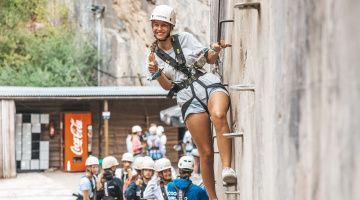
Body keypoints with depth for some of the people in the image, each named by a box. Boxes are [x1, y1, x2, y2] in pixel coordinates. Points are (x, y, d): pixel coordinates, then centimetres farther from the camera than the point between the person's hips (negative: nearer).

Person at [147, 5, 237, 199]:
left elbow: (210, 59, 17)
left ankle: (227, 168, -44)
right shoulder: (154, 55, 15)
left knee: (218, 115, -37)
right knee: (206, 152, -7)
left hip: (210, 84, 0)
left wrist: (215, 50, -5)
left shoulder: (185, 39, 14)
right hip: (189, 98, 0)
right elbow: (168, 86, 7)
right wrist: (156, 72, -12)